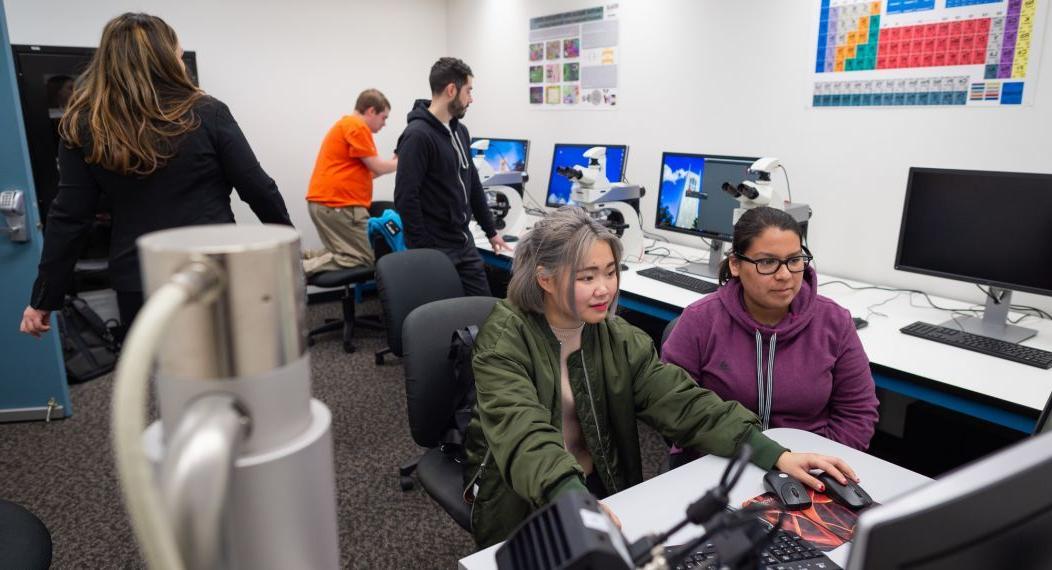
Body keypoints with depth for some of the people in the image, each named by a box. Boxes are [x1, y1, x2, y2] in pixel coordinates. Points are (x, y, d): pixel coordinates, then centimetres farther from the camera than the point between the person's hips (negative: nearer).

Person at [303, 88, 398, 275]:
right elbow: (376, 167, -10)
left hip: (324, 202, 11)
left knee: (344, 252, 19)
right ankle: (303, 268, -17)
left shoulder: (346, 125, 23)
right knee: (364, 258, -6)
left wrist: (394, 161, 17)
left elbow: (364, 171, 21)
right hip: (338, 204, -11)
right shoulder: (357, 127, -10)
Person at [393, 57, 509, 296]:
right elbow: (405, 200, -20)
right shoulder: (417, 136, -17)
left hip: (464, 243, 8)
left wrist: (491, 231, 20)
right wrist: (424, 251, -18)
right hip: (435, 250, -8)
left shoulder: (460, 131, 11)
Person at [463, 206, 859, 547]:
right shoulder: (504, 338, -17)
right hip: (520, 505, -4)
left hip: (602, 492, 5)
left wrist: (776, 456, -22)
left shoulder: (620, 339, -2)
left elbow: (683, 403, -10)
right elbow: (523, 433, -32)